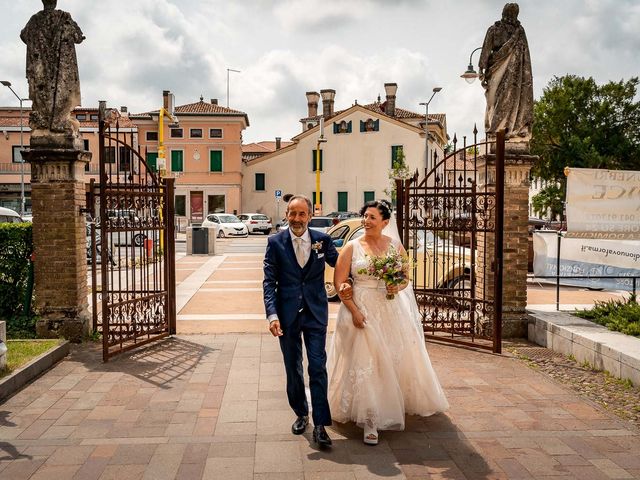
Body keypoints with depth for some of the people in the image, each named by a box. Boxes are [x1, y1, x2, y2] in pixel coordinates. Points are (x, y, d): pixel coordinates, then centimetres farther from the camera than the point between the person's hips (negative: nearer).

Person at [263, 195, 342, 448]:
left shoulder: (323, 240, -1)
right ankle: (301, 414, 33)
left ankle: (320, 425, 5)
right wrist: (272, 314, -15)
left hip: (315, 313, 0)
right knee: (293, 369, 13)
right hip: (287, 314, 1)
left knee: (318, 368, -3)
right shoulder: (275, 242, -3)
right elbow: (269, 282, -6)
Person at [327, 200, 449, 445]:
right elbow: (339, 282, -6)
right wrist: (354, 311, -14)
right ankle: (369, 421, 4)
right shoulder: (352, 247, -3)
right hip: (362, 311, -3)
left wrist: (398, 287, -12)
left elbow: (406, 277, 11)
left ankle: (398, 404, 40)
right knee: (365, 363, -5)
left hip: (391, 311, 3)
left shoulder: (395, 245, 4)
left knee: (396, 358, 13)